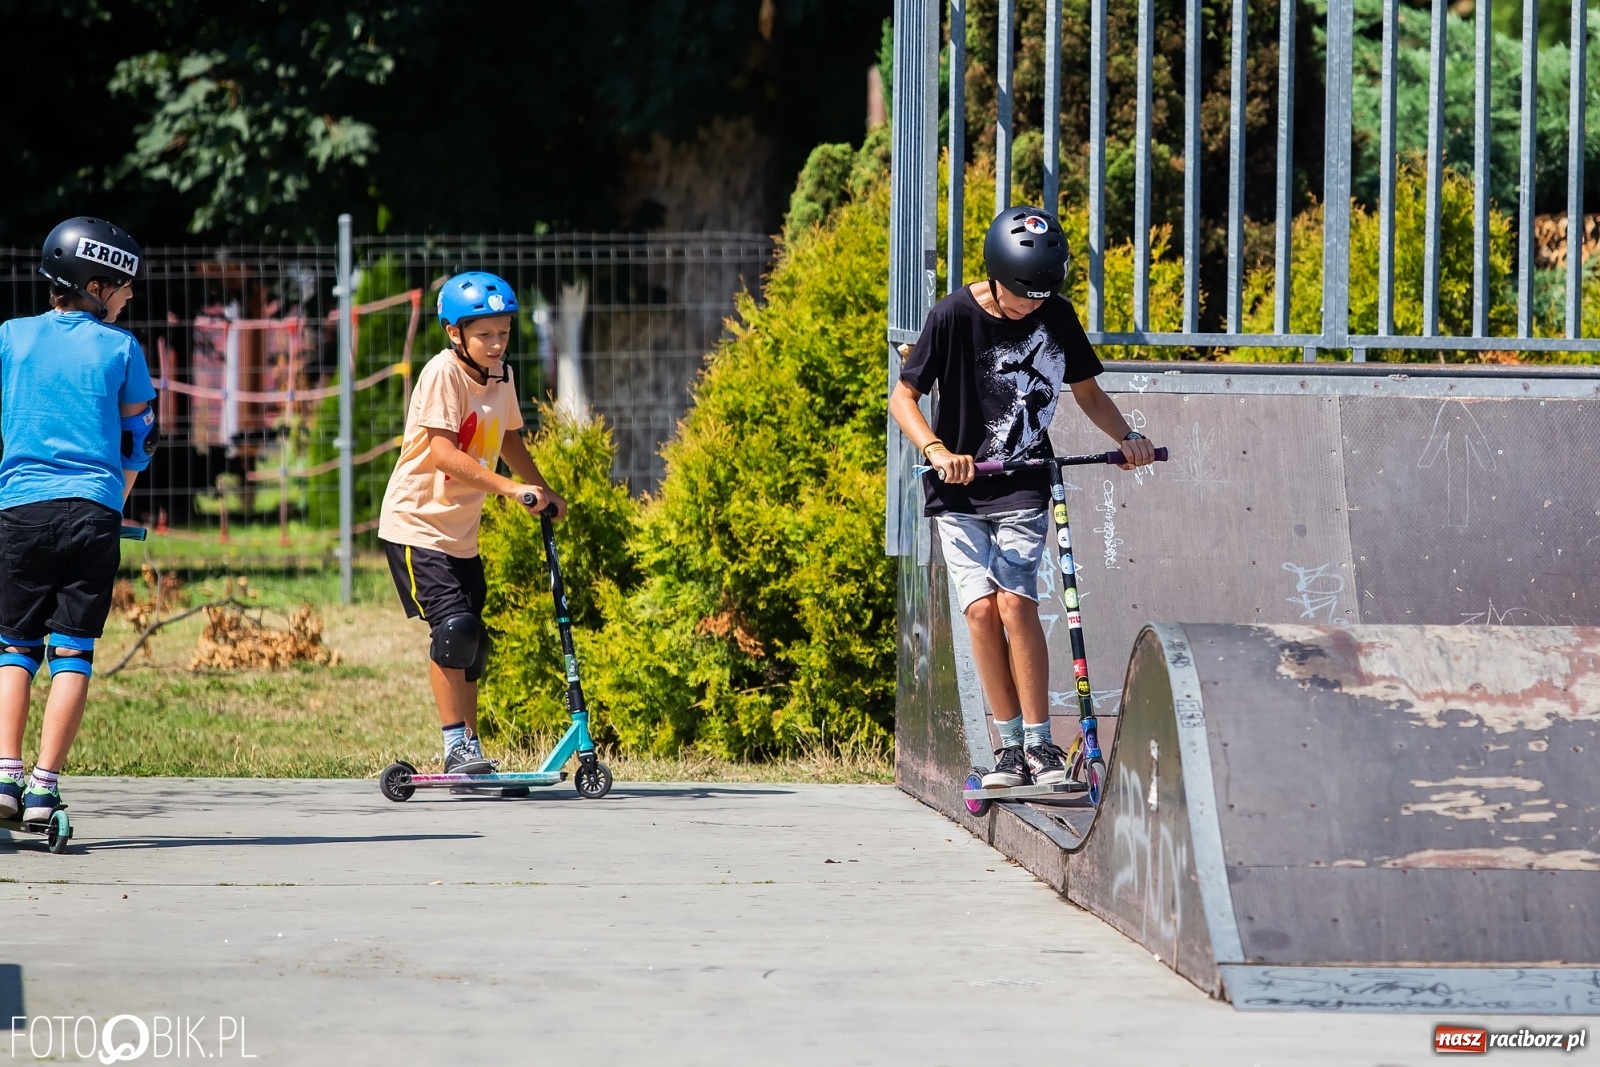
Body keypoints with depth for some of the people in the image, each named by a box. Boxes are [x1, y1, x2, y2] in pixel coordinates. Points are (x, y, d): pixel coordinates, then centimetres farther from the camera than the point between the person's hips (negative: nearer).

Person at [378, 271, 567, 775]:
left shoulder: (501, 376, 6)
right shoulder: (443, 373, -18)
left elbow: (508, 438, 25)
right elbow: (444, 453, -27)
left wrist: (542, 489, 16)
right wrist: (509, 487, -32)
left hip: (461, 534, 8)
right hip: (415, 525, -8)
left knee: (472, 642, 8)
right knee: (454, 626, -19)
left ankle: (469, 749, 16)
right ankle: (456, 747, -13)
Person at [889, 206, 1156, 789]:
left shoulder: (1057, 316, -2)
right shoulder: (954, 316, -10)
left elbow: (1088, 393, 11)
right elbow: (903, 397, -7)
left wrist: (1127, 438, -7)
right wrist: (937, 451, -24)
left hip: (1024, 486, 1)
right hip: (959, 491, -1)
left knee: (1015, 603, -15)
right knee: (981, 608, -10)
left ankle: (1040, 742, -8)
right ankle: (1009, 743, 1)